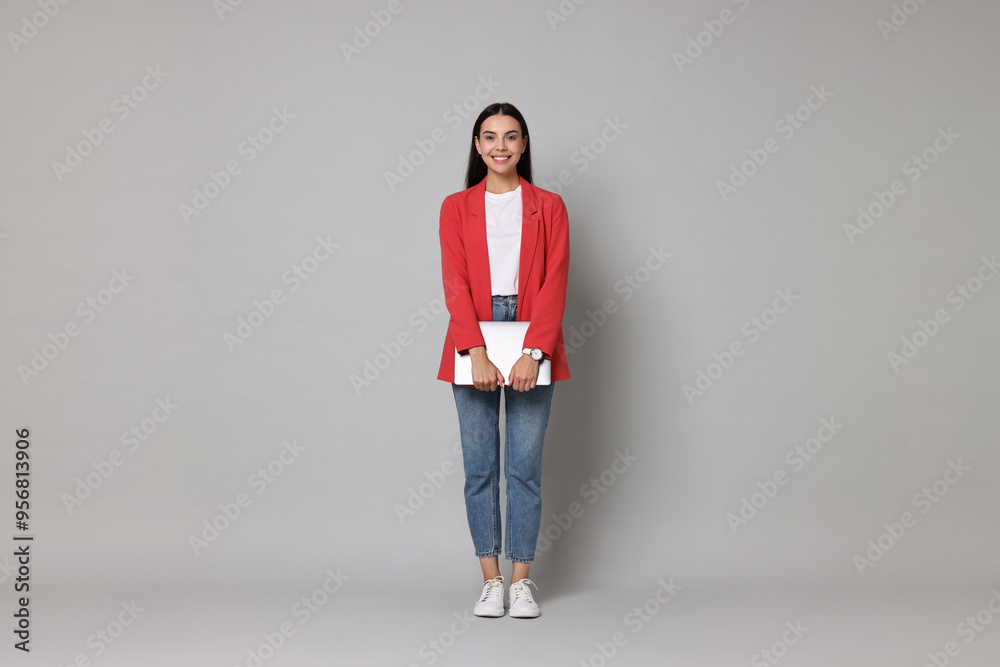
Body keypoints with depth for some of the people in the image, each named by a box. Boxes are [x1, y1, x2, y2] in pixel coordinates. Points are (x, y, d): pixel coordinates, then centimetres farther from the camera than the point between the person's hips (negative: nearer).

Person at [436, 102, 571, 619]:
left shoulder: (549, 207, 6)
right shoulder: (456, 208, 7)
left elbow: (554, 283, -3)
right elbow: (455, 283, -3)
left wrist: (533, 352, -15)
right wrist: (477, 353, -16)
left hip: (532, 347, 0)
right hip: (472, 347, 1)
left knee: (525, 467, 1)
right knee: (480, 468, 3)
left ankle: (522, 581, 10)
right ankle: (491, 580, 12)